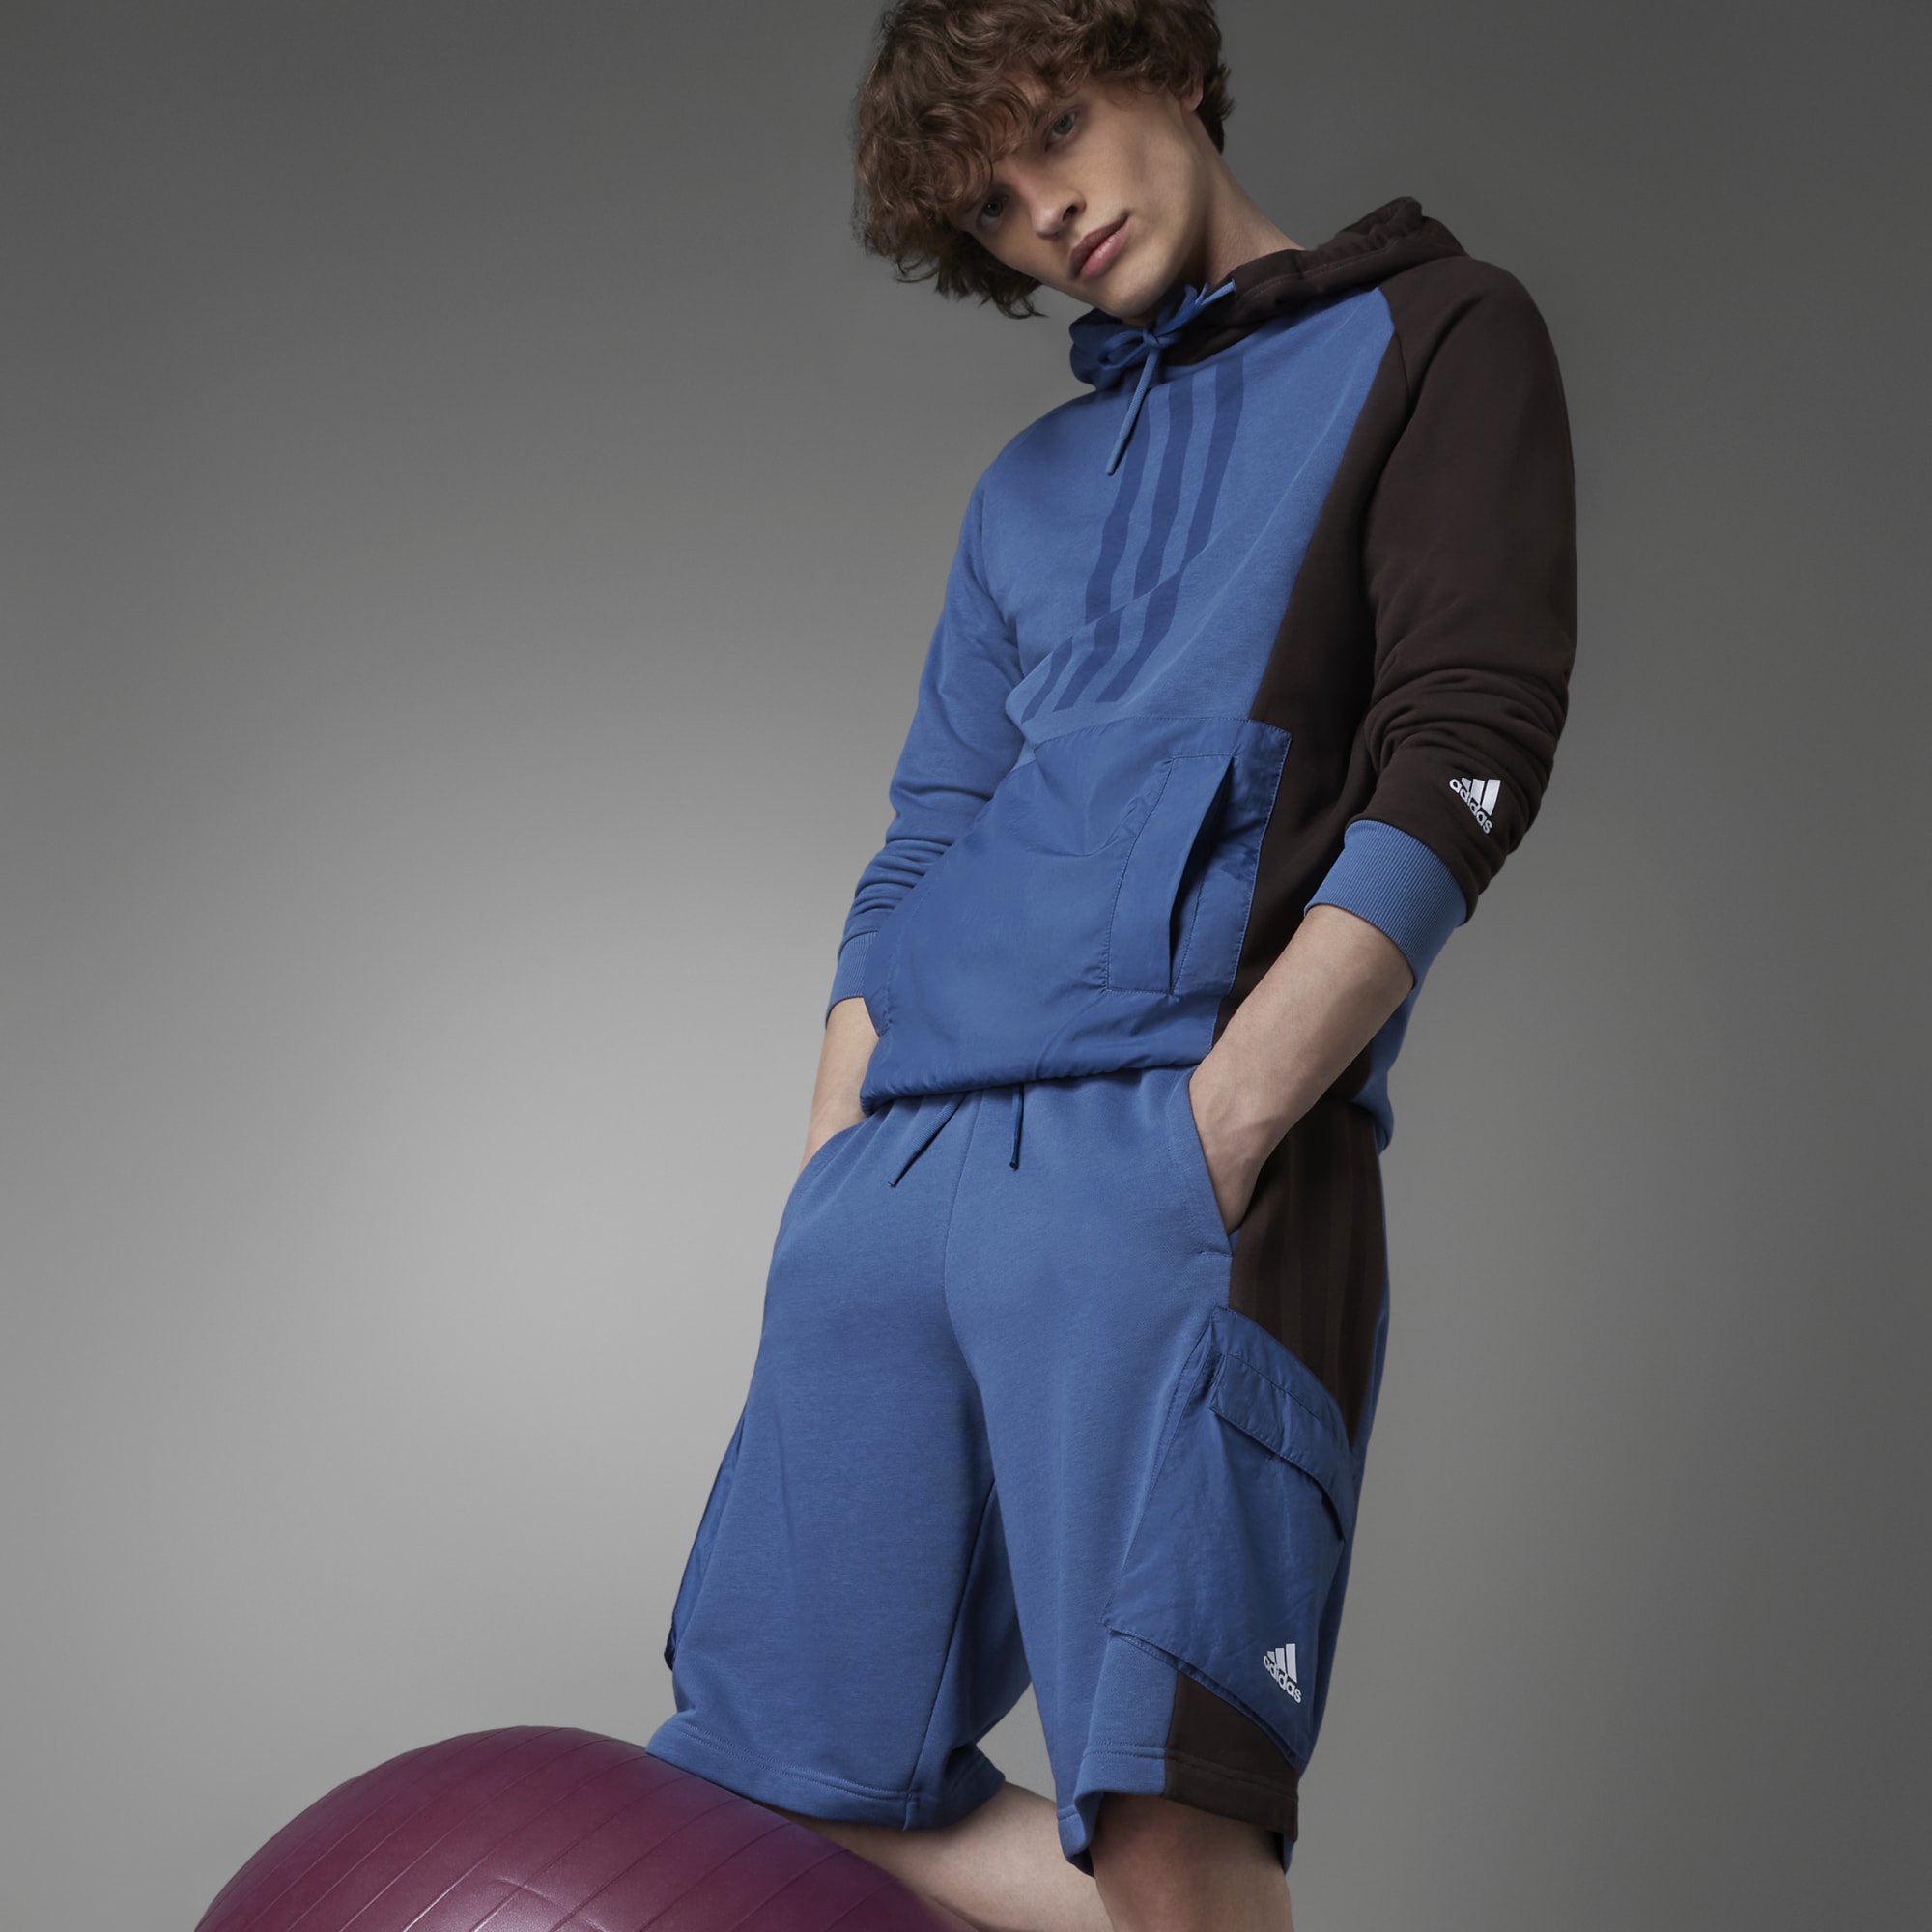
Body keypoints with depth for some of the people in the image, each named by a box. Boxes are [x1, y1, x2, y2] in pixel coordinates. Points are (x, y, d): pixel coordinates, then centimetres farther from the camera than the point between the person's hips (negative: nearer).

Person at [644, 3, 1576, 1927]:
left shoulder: (1435, 333, 11)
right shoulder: (1030, 485, 27)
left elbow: (1461, 766, -2)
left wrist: (1218, 1127, -13)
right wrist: (828, 1176, 8)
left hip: (1170, 1141, -6)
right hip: (897, 1173, 7)